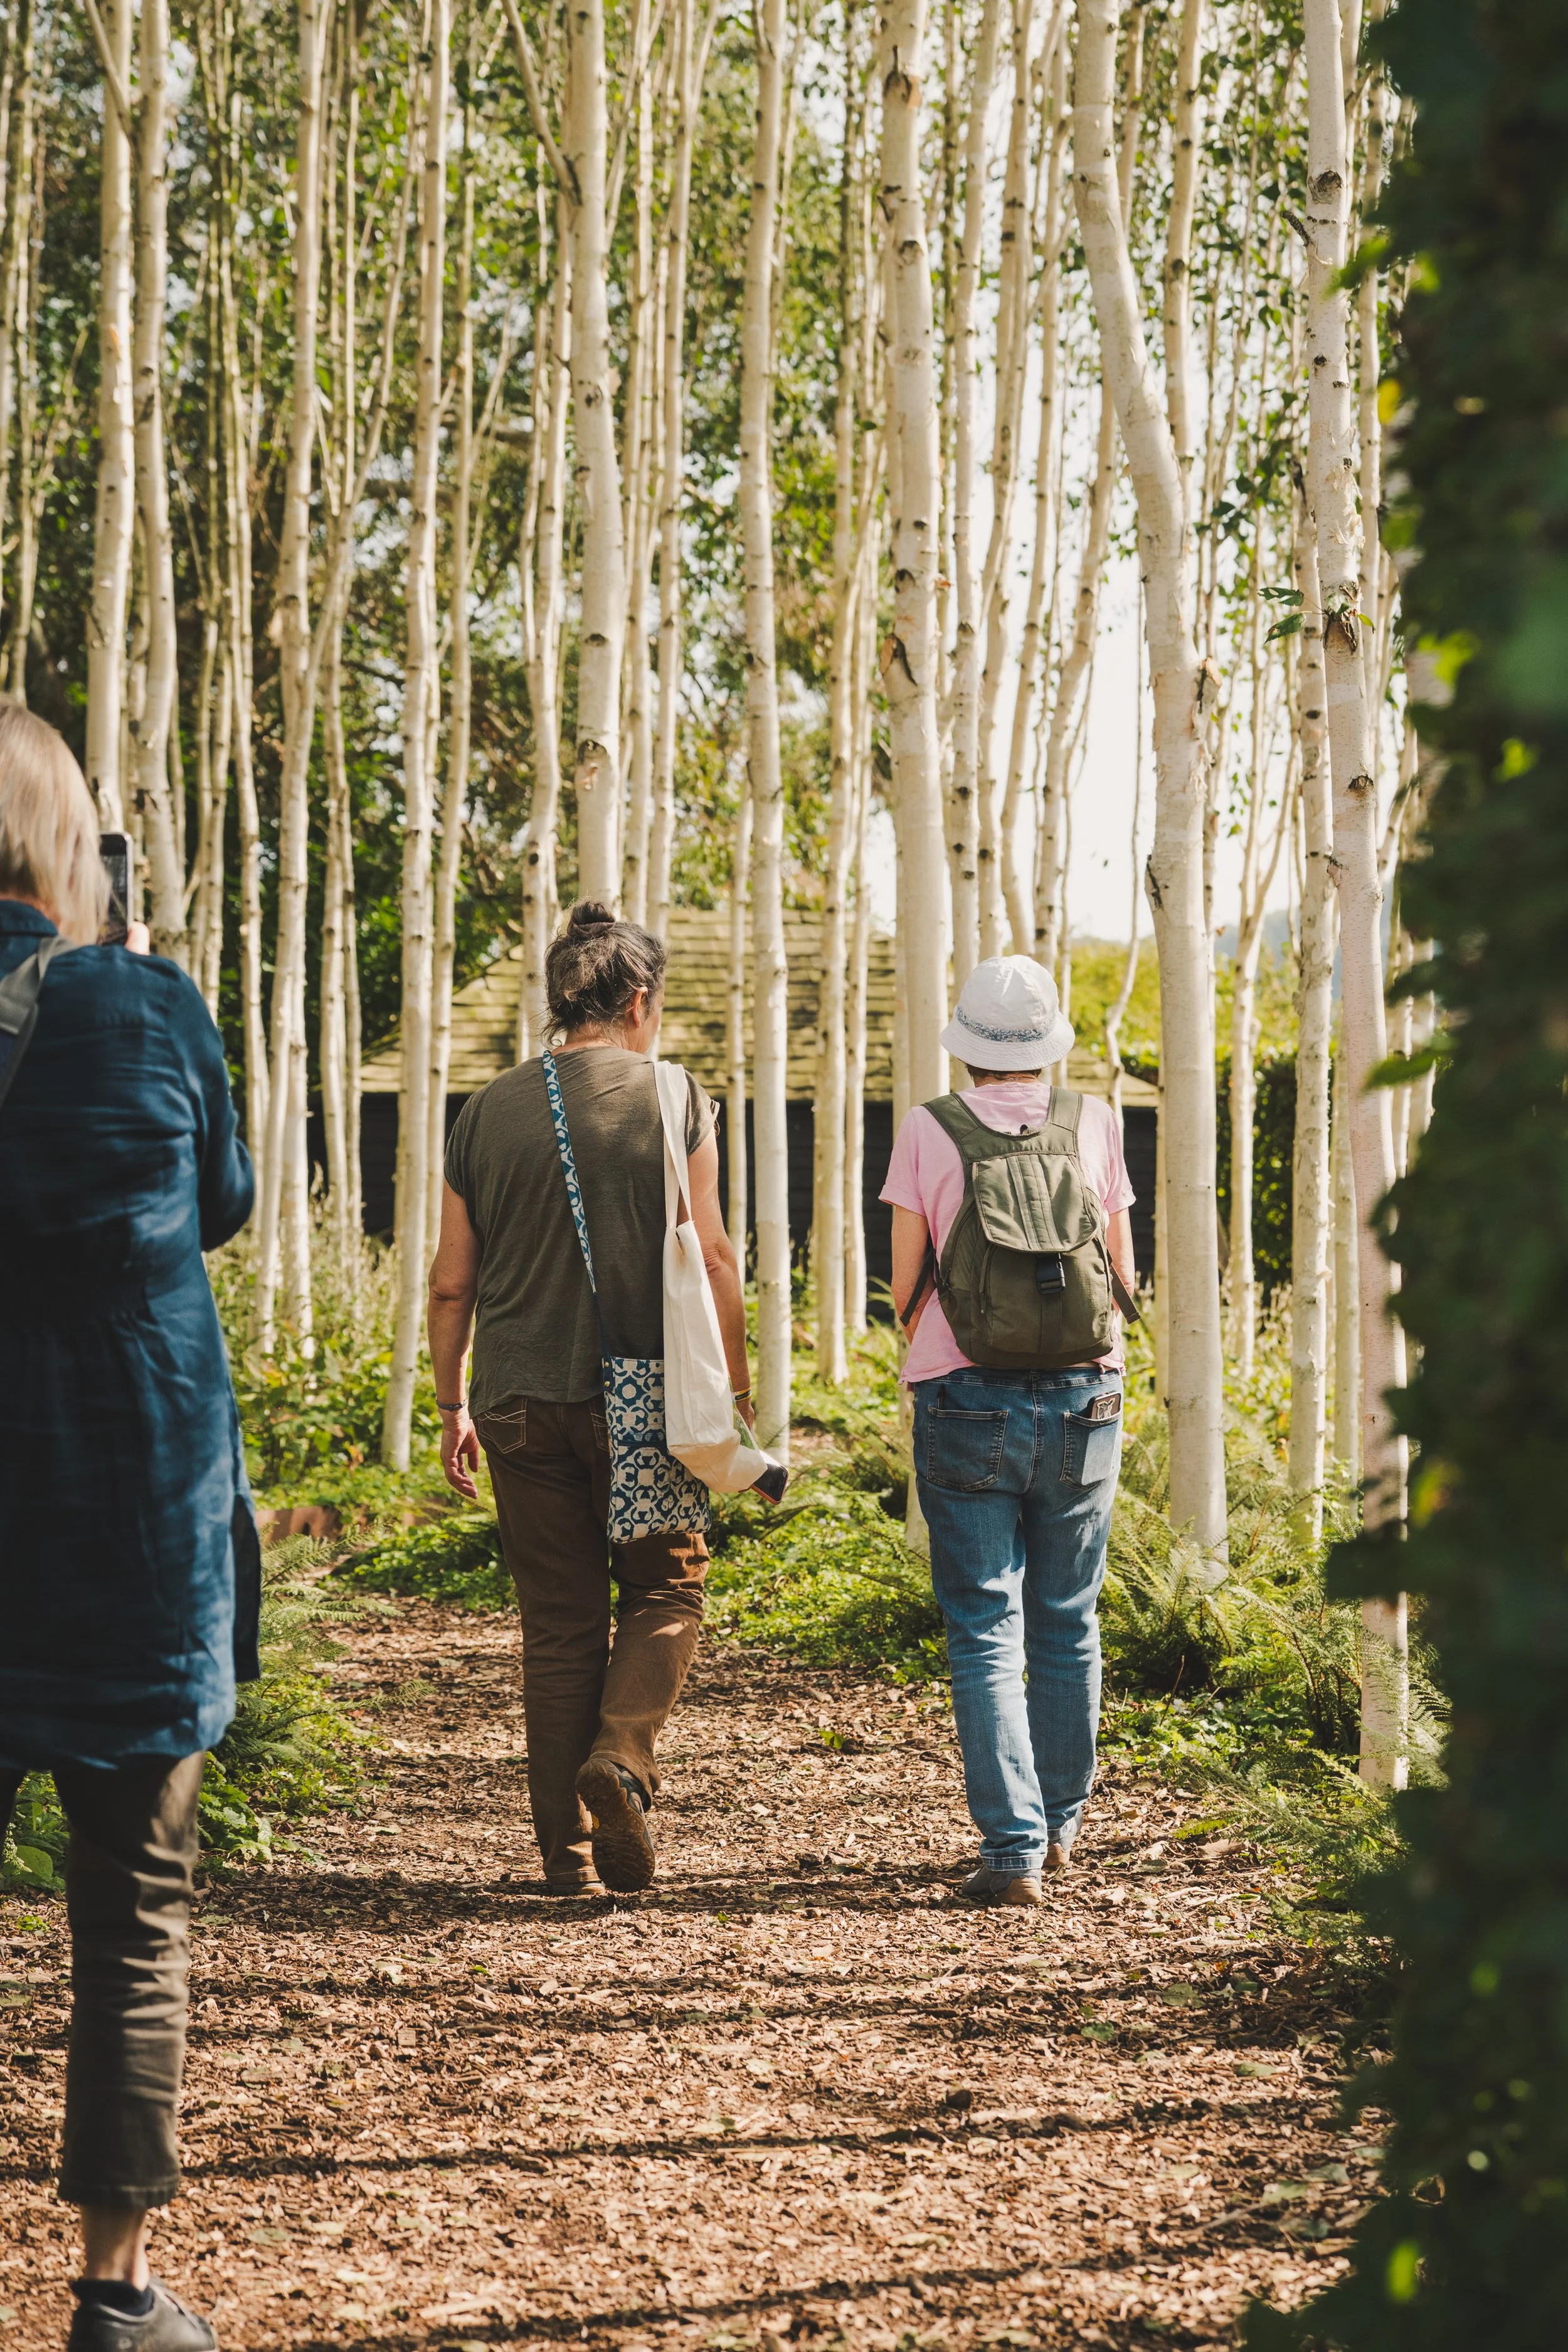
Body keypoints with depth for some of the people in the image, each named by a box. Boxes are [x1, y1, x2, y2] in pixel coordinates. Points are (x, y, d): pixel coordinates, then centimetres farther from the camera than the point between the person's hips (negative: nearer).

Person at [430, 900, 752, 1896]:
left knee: (560, 1624, 9)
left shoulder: (490, 1111, 6)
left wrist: (452, 1406, 17)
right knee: (666, 1587, 14)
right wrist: (736, 1387, 2)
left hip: (521, 1402, 3)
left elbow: (451, 1283, 9)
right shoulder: (674, 1101, -3)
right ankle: (623, 1758, -11)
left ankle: (571, 1851, 8)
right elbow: (710, 1258, -6)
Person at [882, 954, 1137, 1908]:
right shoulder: (1094, 1124, 0)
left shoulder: (929, 1132, -4)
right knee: (1068, 1624, 15)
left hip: (966, 1403, -2)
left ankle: (1014, 1847, -8)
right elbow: (1123, 1273, 8)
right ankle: (1058, 1822, 28)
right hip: (1084, 1397, 2)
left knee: (986, 1631, 0)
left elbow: (906, 1285, 0)